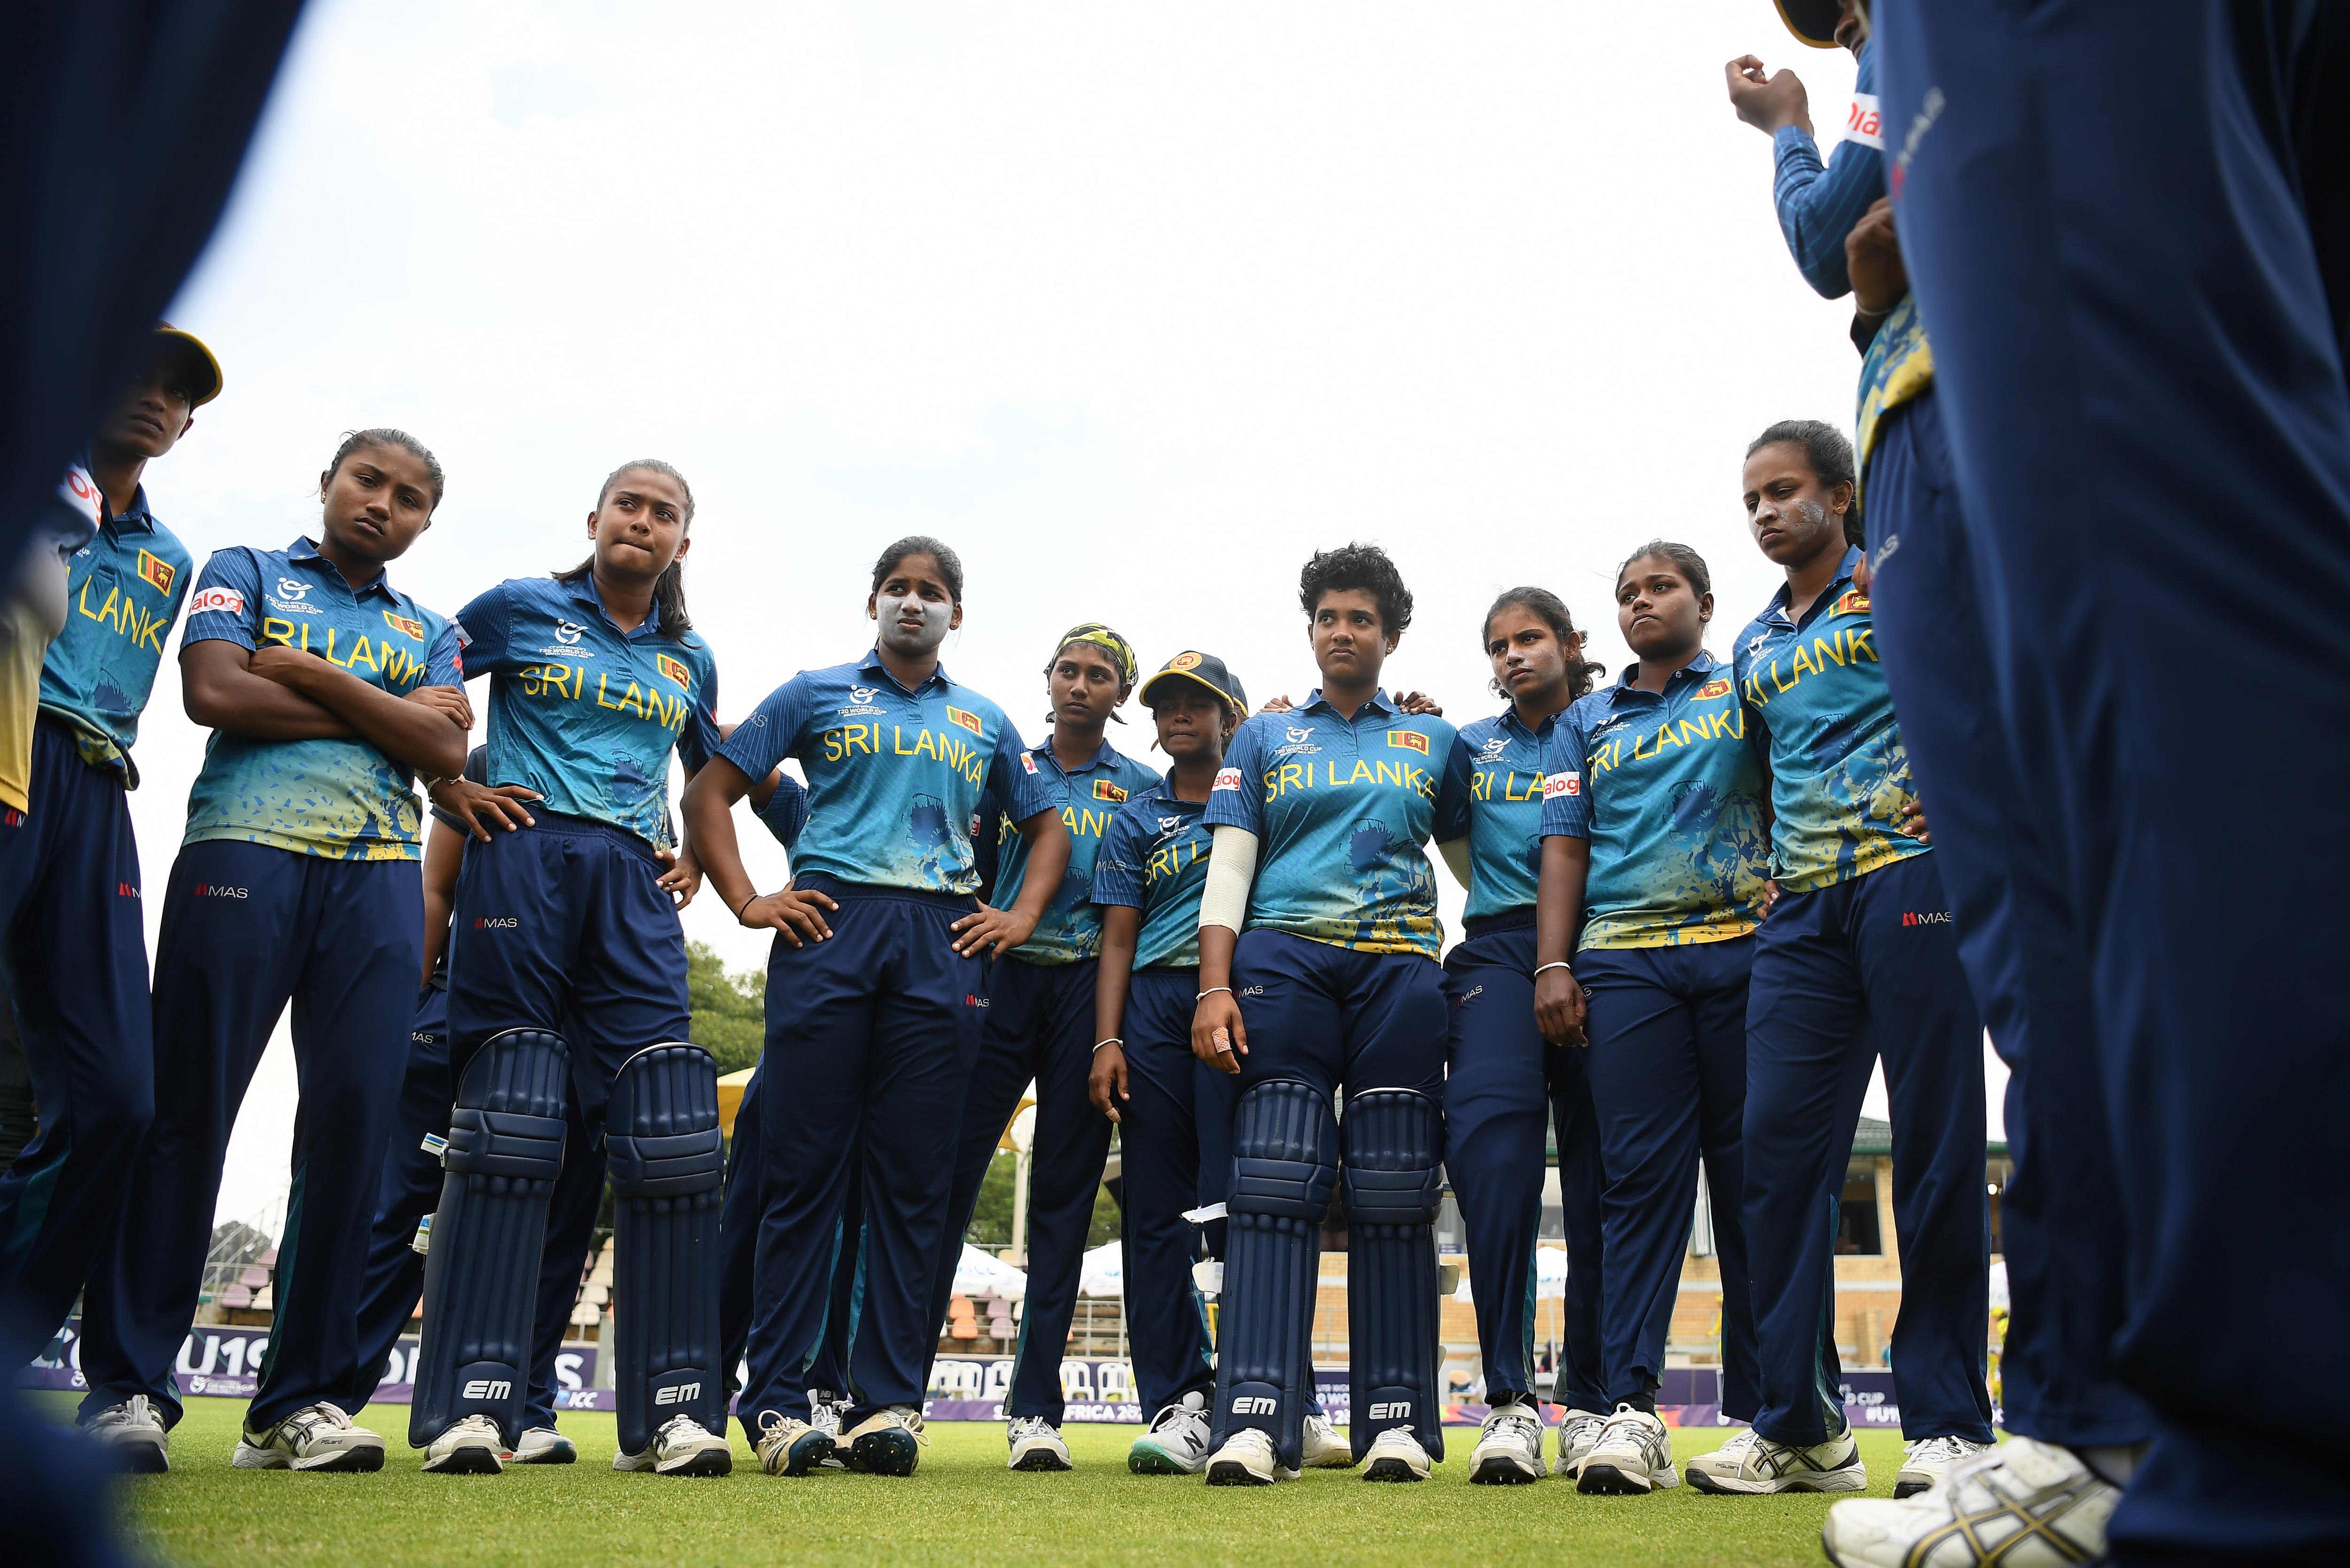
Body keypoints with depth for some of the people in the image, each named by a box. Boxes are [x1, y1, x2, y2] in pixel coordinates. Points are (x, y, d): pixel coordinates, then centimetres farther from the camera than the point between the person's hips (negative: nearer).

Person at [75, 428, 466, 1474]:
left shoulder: (428, 633, 24)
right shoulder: (247, 574, 17)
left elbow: (446, 750, 5)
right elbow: (213, 692, -3)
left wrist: (311, 673, -2)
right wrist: (386, 714, 0)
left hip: (381, 876, 3)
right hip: (246, 848, -3)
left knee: (355, 1120, -6)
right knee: (187, 1112, -6)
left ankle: (300, 1398, 0)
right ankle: (127, 1385, 0)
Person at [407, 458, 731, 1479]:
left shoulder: (690, 660, 20)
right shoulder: (522, 609, 10)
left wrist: (696, 858, 17)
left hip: (632, 882, 3)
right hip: (523, 858, -3)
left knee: (667, 1132, -8)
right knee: (509, 1123, -8)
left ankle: (670, 1406, -6)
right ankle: (473, 1402, -6)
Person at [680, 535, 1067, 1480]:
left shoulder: (984, 724, 22)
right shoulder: (816, 694, 14)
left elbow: (1045, 826, 27)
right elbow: (711, 790, 11)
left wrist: (1021, 917, 10)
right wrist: (747, 902, -1)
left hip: (942, 943, 2)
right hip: (830, 924, -2)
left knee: (912, 1181, 0)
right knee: (805, 1167, -4)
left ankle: (889, 1401, 5)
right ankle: (776, 1402, 2)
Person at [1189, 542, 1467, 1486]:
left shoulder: (1433, 741, 19)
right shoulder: (1265, 737, 16)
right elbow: (1228, 867, 8)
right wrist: (1214, 986, -3)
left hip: (1399, 969, 1)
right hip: (1284, 962, -1)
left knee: (1392, 1196, -2)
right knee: (1276, 1188, -10)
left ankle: (1398, 1418, 1)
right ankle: (1255, 1418, -12)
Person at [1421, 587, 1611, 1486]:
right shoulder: (1470, 747, 21)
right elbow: (1463, 855, 29)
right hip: (1498, 953, 1)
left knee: (1600, 1174, -3)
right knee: (1491, 1152, -17)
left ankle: (1590, 1403, 4)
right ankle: (1508, 1399, -15)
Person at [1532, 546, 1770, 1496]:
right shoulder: (1586, 722, 21)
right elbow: (1565, 847, 14)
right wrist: (1552, 965, 2)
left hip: (1744, 948, -1)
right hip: (1622, 963, 1)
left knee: (1752, 1180, 0)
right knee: (1641, 1176, -6)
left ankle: (1758, 1414, 6)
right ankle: (1631, 1409, -10)